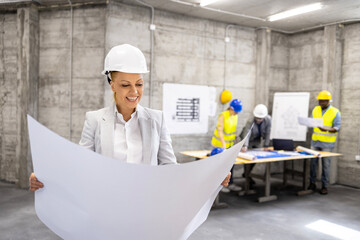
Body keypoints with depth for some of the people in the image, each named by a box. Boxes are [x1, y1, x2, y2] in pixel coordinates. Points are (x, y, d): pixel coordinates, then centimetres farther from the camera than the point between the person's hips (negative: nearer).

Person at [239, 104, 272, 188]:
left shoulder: (268, 119, -24)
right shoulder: (250, 122, -34)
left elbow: (267, 133, -18)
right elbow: (246, 135, -47)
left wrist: (266, 146, -16)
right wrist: (245, 146, -63)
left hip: (257, 140, 4)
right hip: (249, 140, -4)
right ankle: (248, 178, 8)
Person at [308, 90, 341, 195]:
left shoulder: (335, 112, -5)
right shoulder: (315, 109, 9)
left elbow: (337, 128, -9)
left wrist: (326, 129, -28)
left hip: (327, 143, -4)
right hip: (315, 141, 4)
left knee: (325, 164, 0)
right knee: (313, 163, 5)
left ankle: (325, 186, 10)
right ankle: (312, 183, 17)